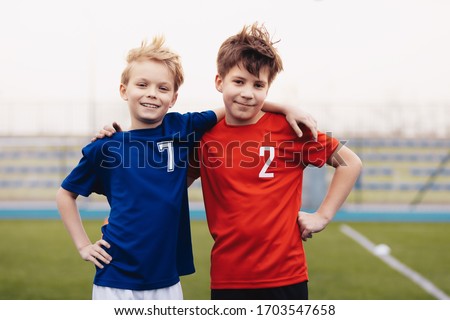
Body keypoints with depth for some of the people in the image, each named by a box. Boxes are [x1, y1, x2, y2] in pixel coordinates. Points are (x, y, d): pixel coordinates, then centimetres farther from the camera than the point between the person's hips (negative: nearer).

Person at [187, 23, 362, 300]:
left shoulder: (289, 128, -5)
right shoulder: (206, 135, 2)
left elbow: (351, 163, 2)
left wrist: (323, 216, -2)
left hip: (286, 278, -2)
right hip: (227, 279, 2)